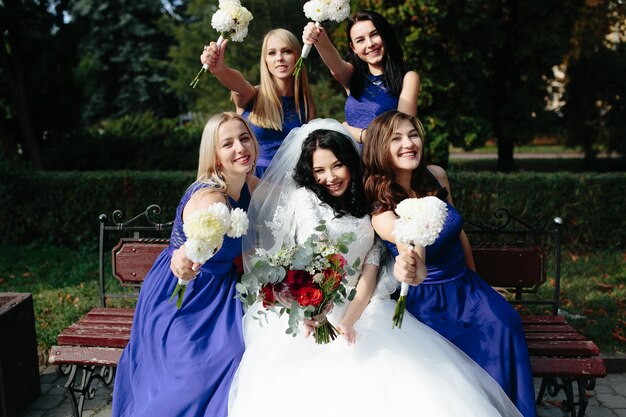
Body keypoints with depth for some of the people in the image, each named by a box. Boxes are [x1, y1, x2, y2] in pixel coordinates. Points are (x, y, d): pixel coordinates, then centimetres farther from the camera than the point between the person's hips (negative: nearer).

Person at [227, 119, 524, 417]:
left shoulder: (364, 207, 16)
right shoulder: (303, 197, 1)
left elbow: (371, 267, 4)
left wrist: (350, 319, -15)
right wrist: (325, 318, -35)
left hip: (362, 308, 4)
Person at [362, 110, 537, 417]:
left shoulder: (436, 175, -4)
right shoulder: (382, 210, -20)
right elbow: (409, 243, -43)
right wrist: (413, 268, -67)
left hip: (465, 285, 4)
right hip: (428, 301, -4)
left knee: (504, 324, -24)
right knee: (477, 351, -28)